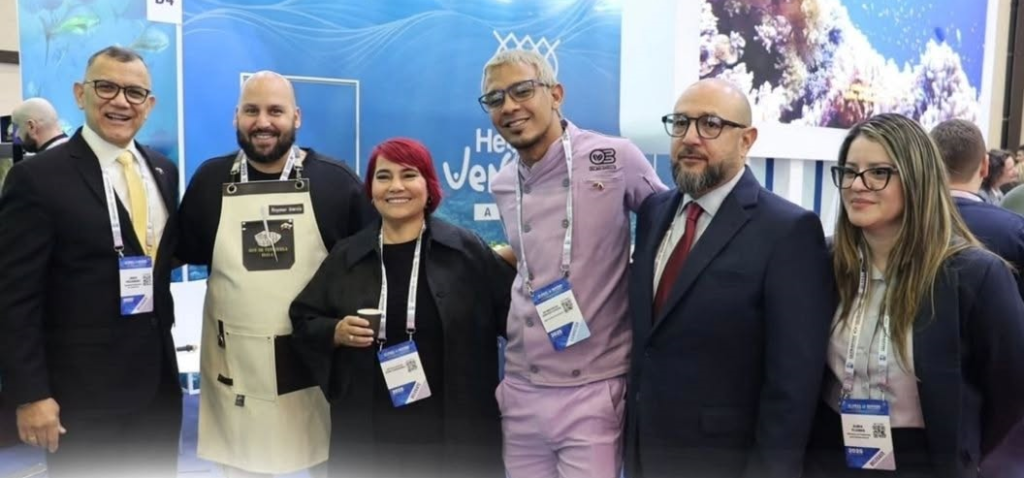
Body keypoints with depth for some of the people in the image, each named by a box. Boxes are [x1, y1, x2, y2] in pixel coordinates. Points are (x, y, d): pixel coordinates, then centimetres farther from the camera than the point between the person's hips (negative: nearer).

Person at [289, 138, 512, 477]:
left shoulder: (466, 250, -2)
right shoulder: (346, 256, 5)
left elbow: (514, 312, -1)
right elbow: (303, 321, 11)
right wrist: (335, 332, -7)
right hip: (368, 433, 2)